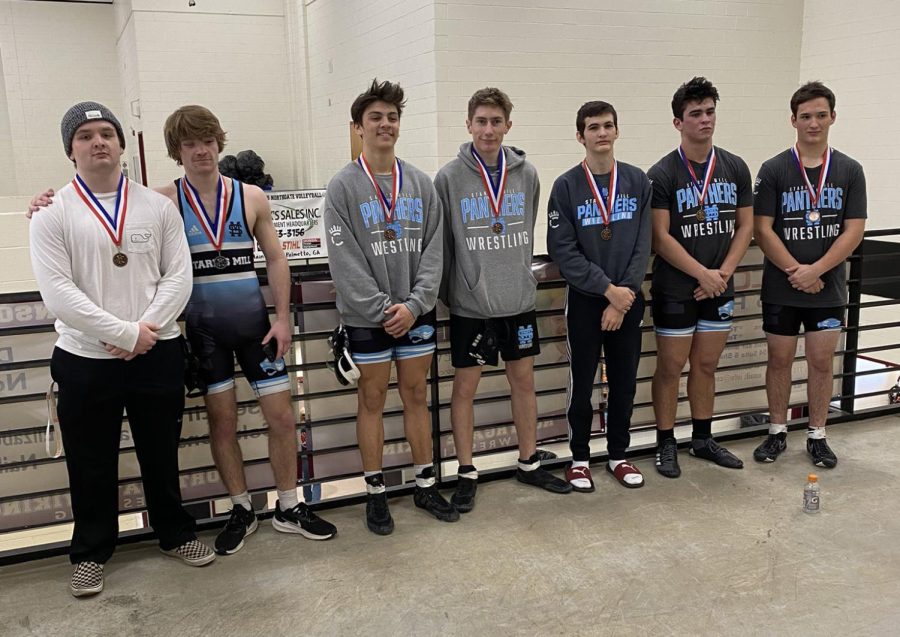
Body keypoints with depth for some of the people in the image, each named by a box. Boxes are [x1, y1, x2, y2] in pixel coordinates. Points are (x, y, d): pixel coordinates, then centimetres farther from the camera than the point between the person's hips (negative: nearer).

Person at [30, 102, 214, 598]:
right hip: (85, 361, -1)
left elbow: (179, 275, -1)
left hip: (159, 354, 2)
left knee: (161, 454, 15)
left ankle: (175, 534, 34)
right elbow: (57, 292, -12)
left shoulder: (157, 207, 4)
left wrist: (145, 328, -14)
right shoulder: (52, 214, -3)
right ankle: (90, 552, 30)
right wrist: (126, 333, -17)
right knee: (91, 464, 11)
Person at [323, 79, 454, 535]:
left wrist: (415, 303, -11)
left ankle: (425, 484, 24)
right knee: (372, 399, 6)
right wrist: (383, 308, -16)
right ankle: (375, 492, 19)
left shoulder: (421, 183, 5)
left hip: (416, 312, 3)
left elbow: (433, 249, 1)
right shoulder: (343, 186, -5)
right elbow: (344, 259, -11)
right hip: (367, 316, -3)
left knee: (416, 394, 12)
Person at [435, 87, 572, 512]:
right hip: (470, 305, -3)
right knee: (465, 386, 5)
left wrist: (520, 277, 13)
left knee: (524, 381, 12)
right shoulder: (449, 178, -8)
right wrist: (448, 293, -1)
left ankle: (529, 463, 29)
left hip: (518, 301, 4)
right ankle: (466, 473, 19)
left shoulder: (526, 174, 2)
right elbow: (441, 244, -3)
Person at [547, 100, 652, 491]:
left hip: (629, 299, 3)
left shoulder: (638, 182, 3)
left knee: (624, 382, 10)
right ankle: (580, 458, 21)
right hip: (584, 299, -2)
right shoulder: (566, 186, -5)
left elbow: (643, 244, 0)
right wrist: (608, 290, -15)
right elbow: (562, 250, -11)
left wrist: (625, 293, -9)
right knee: (582, 383, 6)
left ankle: (618, 454, 26)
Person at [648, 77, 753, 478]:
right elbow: (660, 237, -13)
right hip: (675, 290, -4)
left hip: (719, 289, 4)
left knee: (706, 365, 14)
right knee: (670, 367, 4)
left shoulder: (736, 169, 5)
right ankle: (666, 444, 16)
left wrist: (723, 273, -6)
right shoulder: (662, 174, -9)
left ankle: (703, 439, 28)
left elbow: (745, 226, 7)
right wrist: (703, 274, -15)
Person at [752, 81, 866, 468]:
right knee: (779, 360, 8)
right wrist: (797, 272, -12)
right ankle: (778, 432, 23)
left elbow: (853, 232, -3)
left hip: (828, 288, 1)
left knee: (822, 362, 8)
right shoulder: (774, 170, -3)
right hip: (781, 289, -1)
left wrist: (815, 270, -14)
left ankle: (817, 436, 21)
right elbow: (762, 230, -7)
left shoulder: (850, 171, 2)